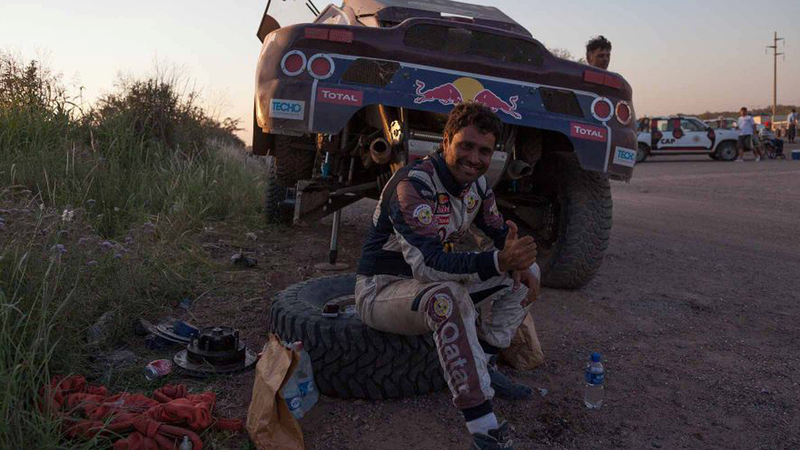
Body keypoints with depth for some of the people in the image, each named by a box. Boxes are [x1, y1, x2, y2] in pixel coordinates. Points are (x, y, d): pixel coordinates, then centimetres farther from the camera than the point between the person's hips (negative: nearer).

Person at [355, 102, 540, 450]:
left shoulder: (475, 183, 0)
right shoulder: (413, 185, -27)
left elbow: (499, 233, 10)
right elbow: (427, 263, -38)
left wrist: (520, 265, -13)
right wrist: (500, 261, -51)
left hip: (431, 282, 8)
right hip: (381, 288, -8)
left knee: (526, 273, 3)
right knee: (448, 296, -41)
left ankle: (484, 367, 0)